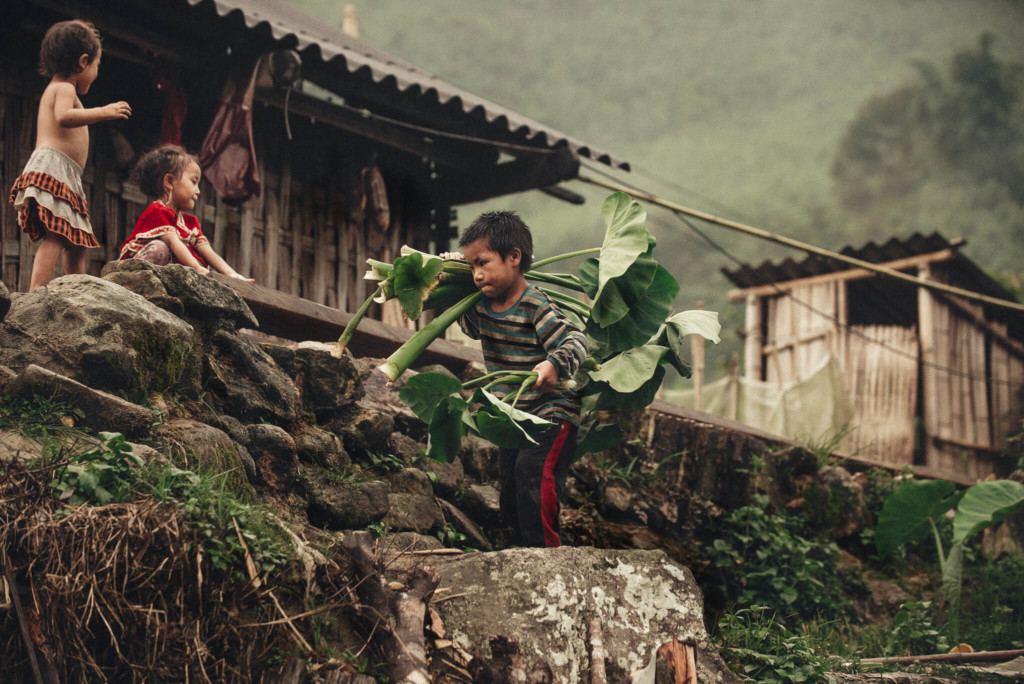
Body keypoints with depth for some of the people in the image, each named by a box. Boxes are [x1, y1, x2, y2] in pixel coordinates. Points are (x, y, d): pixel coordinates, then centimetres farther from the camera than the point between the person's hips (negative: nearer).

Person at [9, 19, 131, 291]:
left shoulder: (54, 90, 27)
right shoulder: (65, 88, -4)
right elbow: (64, 116, -24)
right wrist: (102, 112, -23)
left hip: (66, 177, 11)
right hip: (53, 167, -11)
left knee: (77, 243, 13)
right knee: (57, 236, -23)